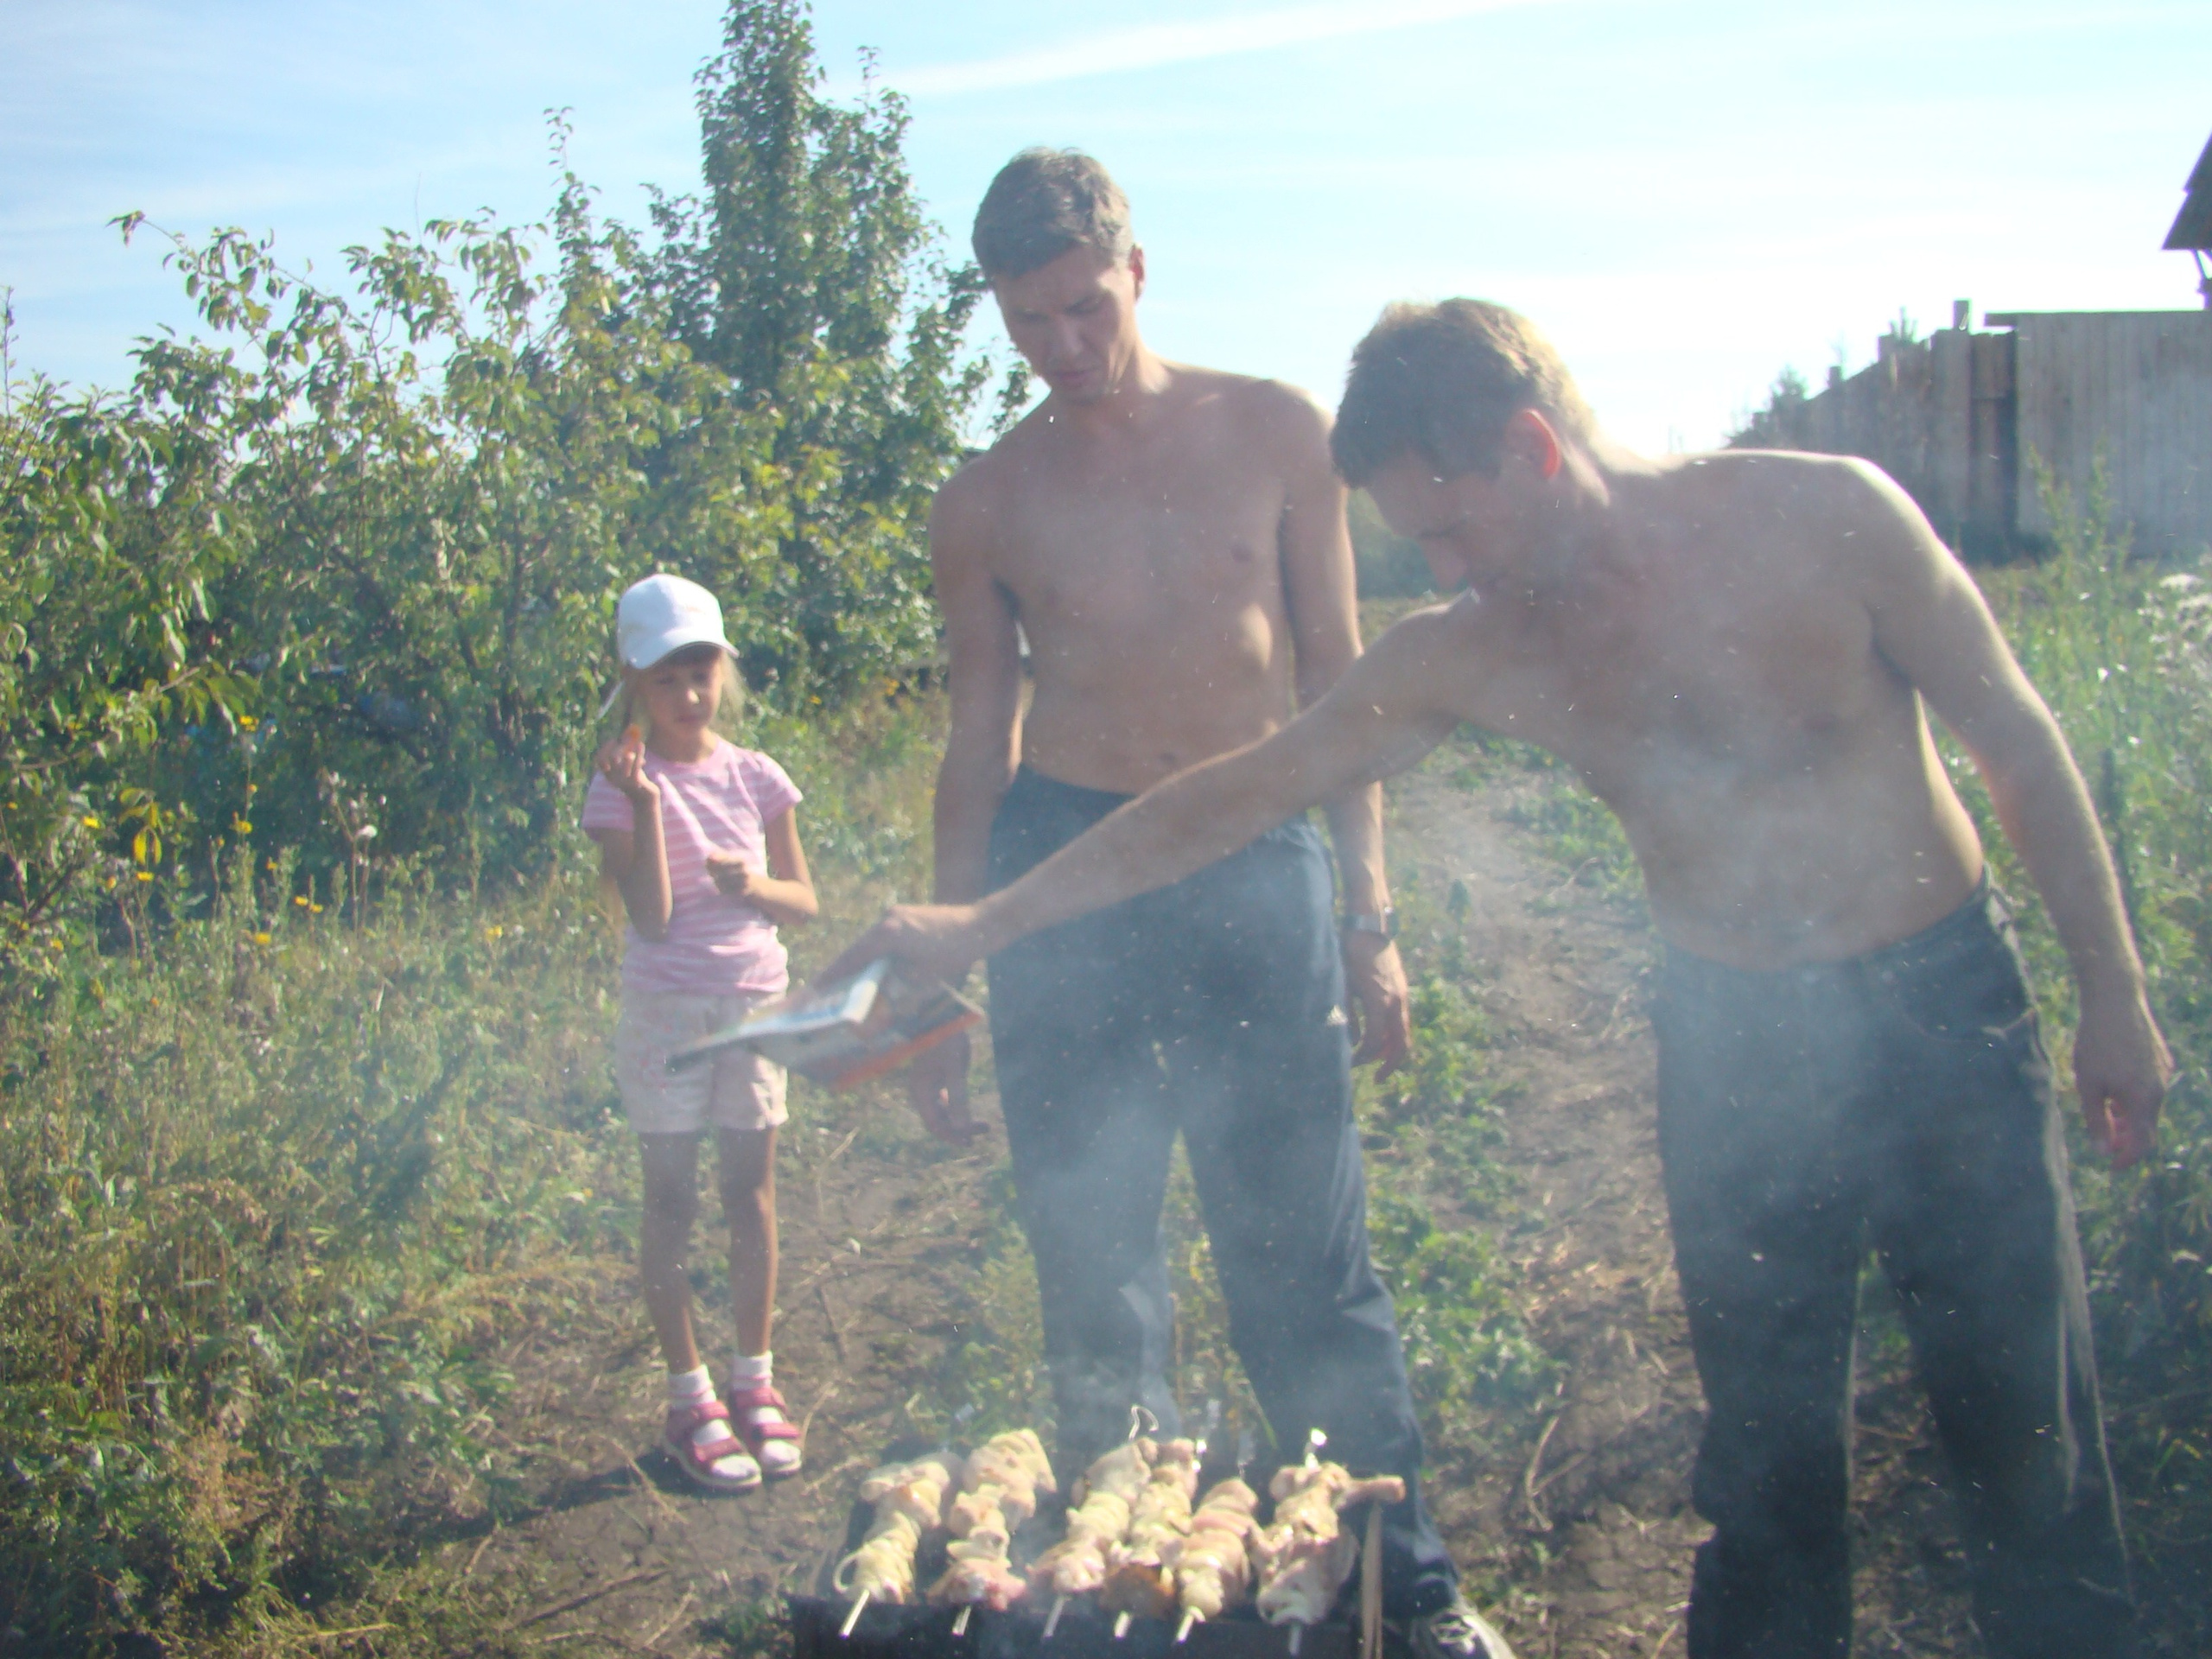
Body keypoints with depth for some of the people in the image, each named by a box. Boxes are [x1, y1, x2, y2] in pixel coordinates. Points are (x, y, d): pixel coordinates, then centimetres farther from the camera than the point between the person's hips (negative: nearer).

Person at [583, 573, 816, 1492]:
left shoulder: (756, 778, 1)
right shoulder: (621, 786, -7)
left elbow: (805, 900, 6)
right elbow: (650, 916, -15)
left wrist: (753, 883, -15)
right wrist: (646, 802, -23)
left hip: (755, 1003, 2)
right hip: (665, 1011, -2)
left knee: (751, 1192, 8)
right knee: (672, 1200, 4)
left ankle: (755, 1381, 21)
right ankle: (689, 1398, 14)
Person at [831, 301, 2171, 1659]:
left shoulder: (1827, 516, -17)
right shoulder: (1471, 655, -9)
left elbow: (2021, 744, -6)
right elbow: (1238, 794, -5)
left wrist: (2114, 992, -2)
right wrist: (986, 921, -5)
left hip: (1946, 1005, -1)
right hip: (1730, 1038, 2)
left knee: (2022, 1419, 6)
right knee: (1765, 1435, 10)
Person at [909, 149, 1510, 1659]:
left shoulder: (1275, 434, 2)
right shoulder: (984, 508, 3)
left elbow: (1337, 679, 6)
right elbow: (979, 745, 9)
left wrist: (1370, 913, 1)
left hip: (1257, 863, 0)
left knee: (1308, 1257, 5)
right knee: (1095, 1273, 7)